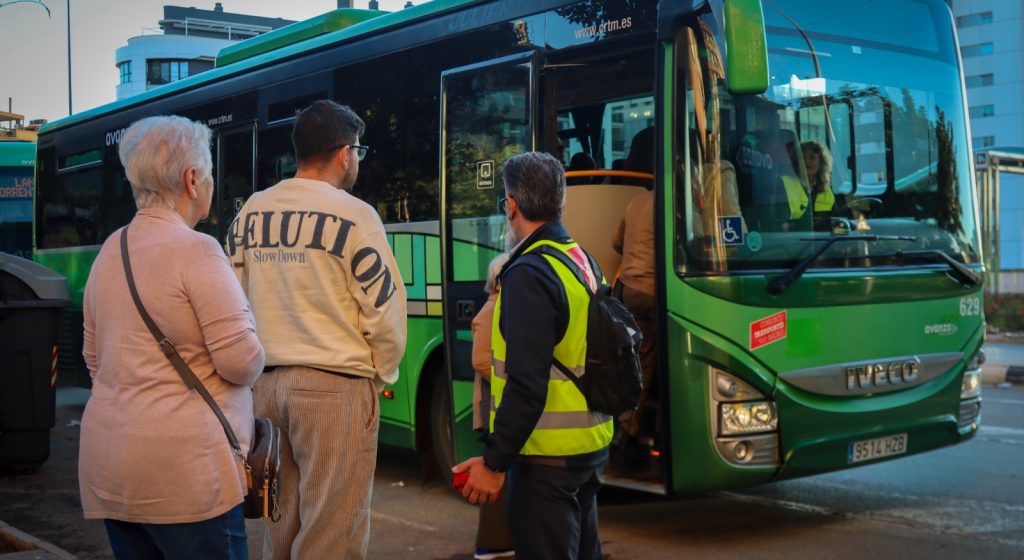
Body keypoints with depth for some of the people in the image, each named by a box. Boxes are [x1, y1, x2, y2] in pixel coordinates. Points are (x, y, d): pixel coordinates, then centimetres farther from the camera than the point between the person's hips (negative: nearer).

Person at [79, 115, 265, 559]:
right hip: (182, 468, -8)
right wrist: (254, 360, 5)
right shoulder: (196, 250, -13)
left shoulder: (109, 252, 10)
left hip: (107, 462, 8)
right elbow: (241, 361, -16)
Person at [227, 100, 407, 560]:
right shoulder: (352, 215, -10)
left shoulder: (251, 212, 8)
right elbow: (385, 314, -10)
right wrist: (380, 375, 7)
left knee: (280, 522, 17)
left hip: (265, 382, 6)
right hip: (333, 385, -6)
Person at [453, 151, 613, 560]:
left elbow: (527, 385, -24)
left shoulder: (528, 274, -18)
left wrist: (494, 462, -18)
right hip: (592, 448, 9)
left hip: (548, 456, -9)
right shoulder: (584, 262, 8)